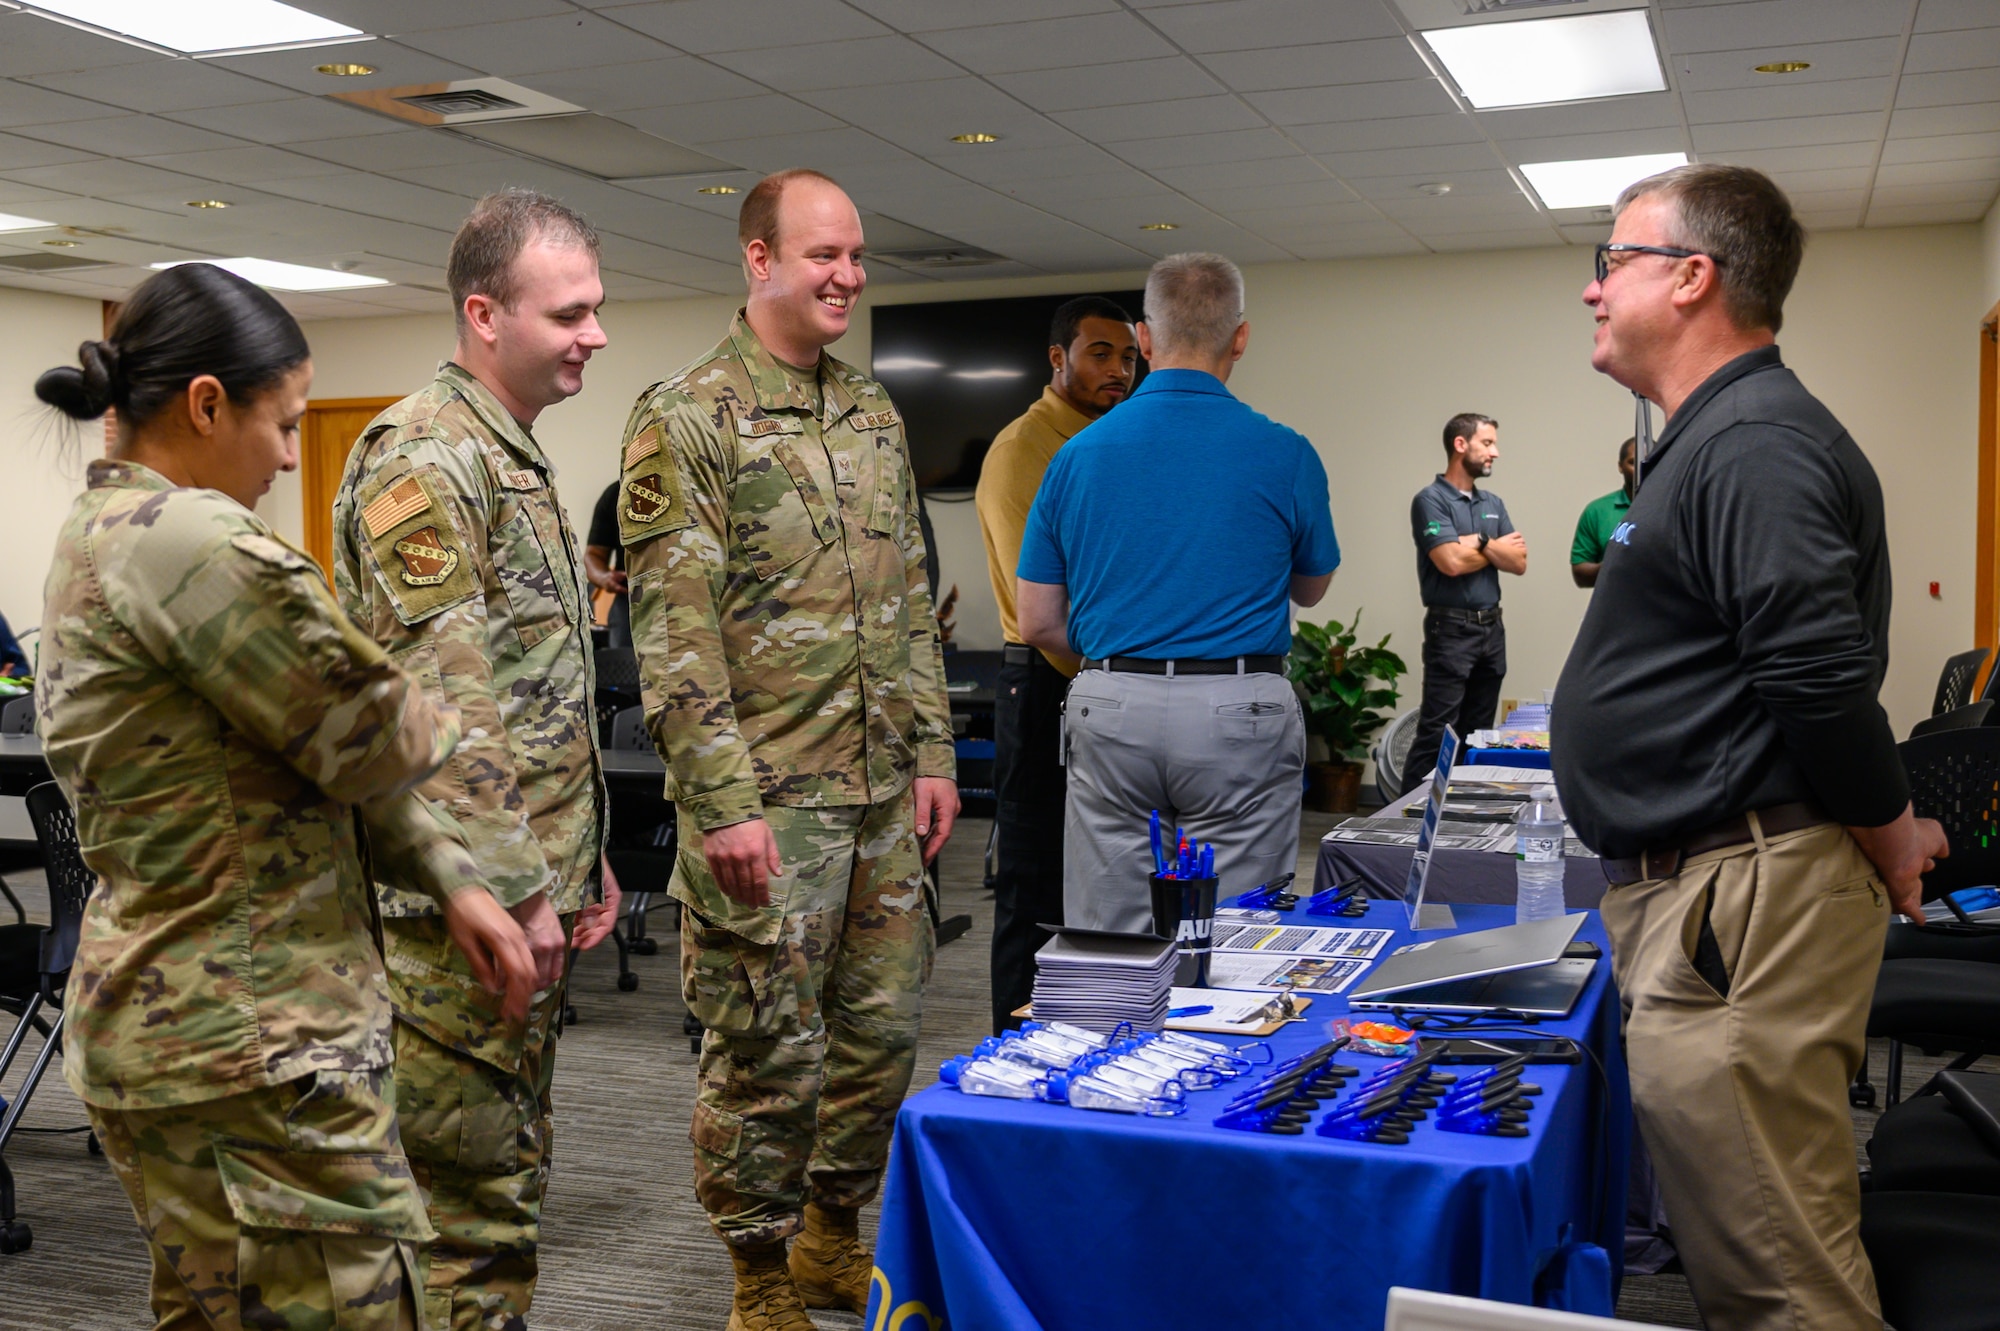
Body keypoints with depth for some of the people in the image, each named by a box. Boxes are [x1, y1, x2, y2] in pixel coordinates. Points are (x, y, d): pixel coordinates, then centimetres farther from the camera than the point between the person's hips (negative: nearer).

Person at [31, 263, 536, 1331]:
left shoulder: (99, 533, 14)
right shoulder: (192, 540, -20)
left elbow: (317, 748, 12)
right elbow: (370, 740, -15)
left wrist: (450, 881, 8)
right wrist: (442, 719, 9)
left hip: (153, 1019, 11)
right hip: (248, 1041, -11)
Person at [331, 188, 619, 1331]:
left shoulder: (518, 457, 17)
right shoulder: (425, 456, -15)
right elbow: (440, 706, -21)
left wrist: (584, 852, 20)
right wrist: (515, 888, -20)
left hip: (533, 883, 10)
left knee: (509, 1167, 18)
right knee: (475, 1197, -1)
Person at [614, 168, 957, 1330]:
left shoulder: (875, 414, 13)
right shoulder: (688, 417, -8)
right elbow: (673, 628, -14)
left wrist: (932, 751, 11)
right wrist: (725, 800, -19)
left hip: (881, 795, 7)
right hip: (766, 798, -7)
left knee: (883, 1026, 15)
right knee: (768, 1050, 3)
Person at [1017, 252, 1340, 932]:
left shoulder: (1077, 454, 2)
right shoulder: (1284, 455, -4)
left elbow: (1038, 624, 4)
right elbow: (1310, 588, 14)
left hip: (1110, 717, 2)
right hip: (1238, 718, -2)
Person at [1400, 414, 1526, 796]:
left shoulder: (1493, 504, 15)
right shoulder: (1431, 500, -7)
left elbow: (1519, 562, 6)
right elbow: (1452, 562, -19)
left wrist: (1481, 543, -10)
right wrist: (1498, 548, -2)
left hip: (1492, 628, 7)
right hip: (1451, 630, -7)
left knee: (1478, 732, 11)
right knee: (1437, 734, -9)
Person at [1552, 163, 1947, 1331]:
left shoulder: (1756, 444, -16)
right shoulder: (1715, 438, 19)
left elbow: (1824, 678, -23)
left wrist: (1890, 840, -9)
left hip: (1743, 905, -11)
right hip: (1691, 893, 11)